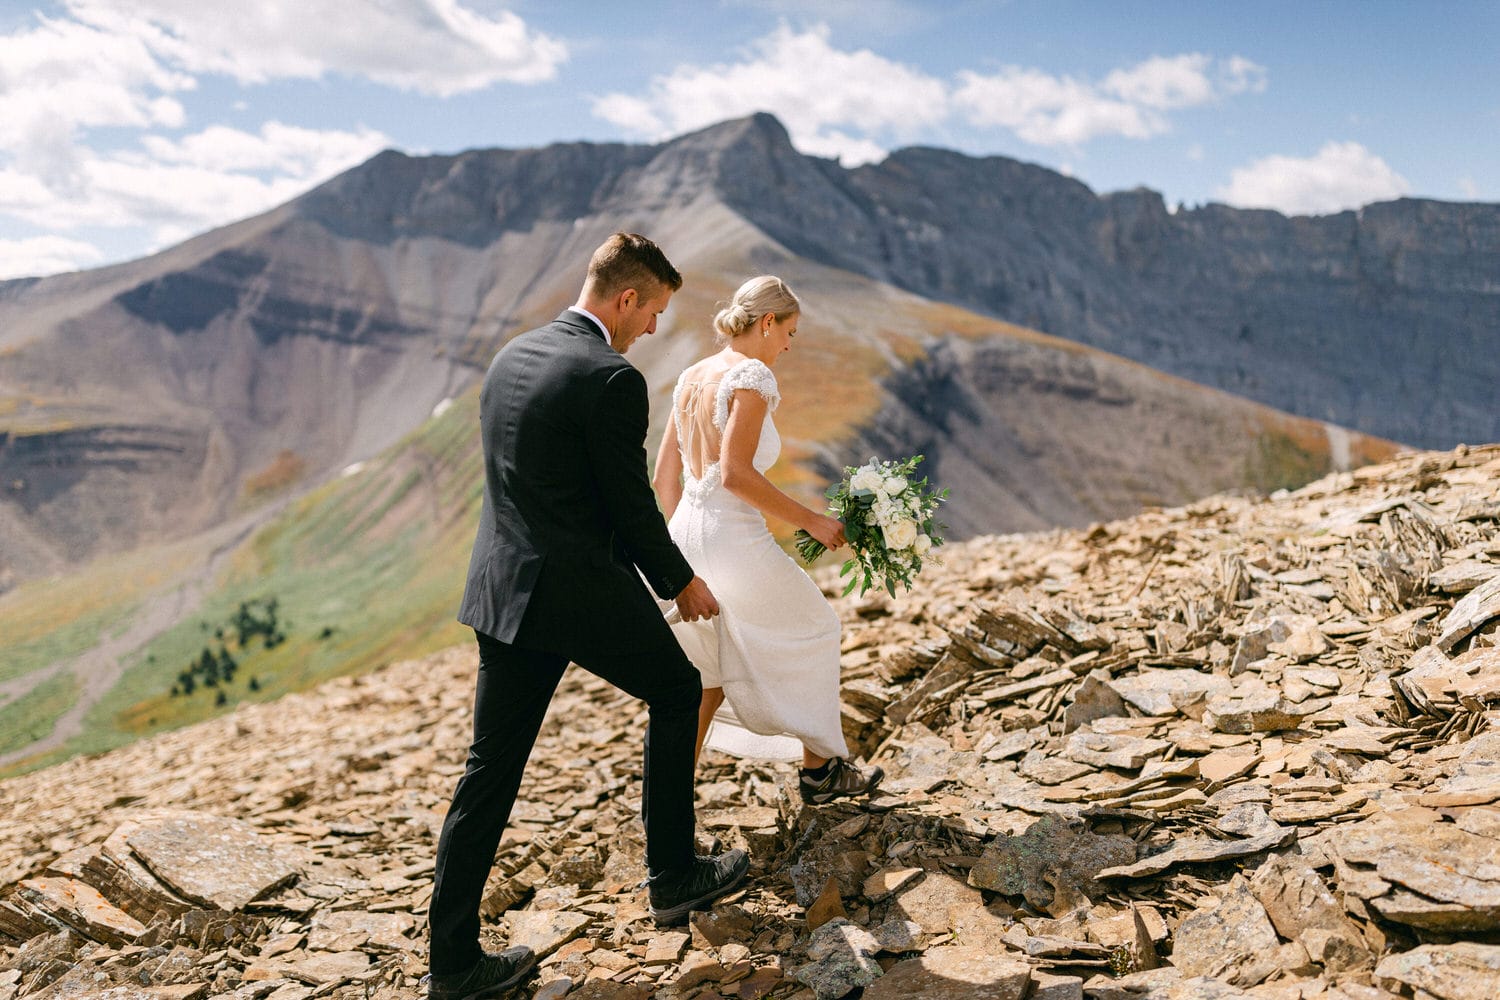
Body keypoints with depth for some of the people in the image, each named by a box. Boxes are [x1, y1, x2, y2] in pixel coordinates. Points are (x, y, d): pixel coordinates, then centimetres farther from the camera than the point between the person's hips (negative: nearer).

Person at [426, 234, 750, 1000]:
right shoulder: (612, 380, -16)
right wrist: (680, 582, 6)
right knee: (677, 692, 18)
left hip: (501, 587, 7)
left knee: (490, 768, 12)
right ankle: (674, 876, 29)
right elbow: (632, 504, -12)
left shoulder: (509, 357, 10)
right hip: (583, 594, -7)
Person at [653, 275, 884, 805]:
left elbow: (663, 478, 14)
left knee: (710, 675, 21)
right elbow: (736, 475, -23)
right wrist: (810, 520, -16)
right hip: (733, 538, -8)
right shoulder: (751, 375, -13)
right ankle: (820, 769, 30)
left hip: (685, 531, 8)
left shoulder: (692, 377, 11)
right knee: (812, 631, 16)